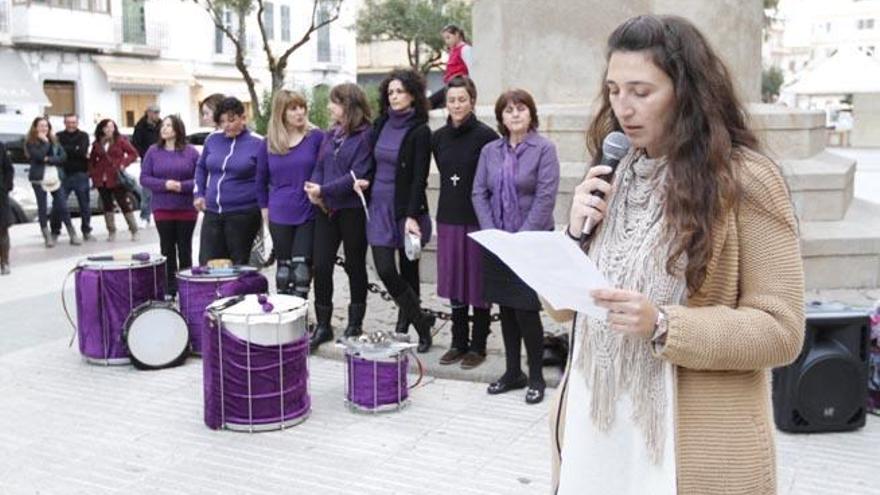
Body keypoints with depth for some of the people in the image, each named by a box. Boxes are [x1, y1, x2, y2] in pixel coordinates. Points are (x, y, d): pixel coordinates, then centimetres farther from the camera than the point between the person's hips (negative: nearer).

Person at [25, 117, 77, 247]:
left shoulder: (54, 141, 10)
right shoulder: (30, 142, -2)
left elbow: (63, 156, -1)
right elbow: (38, 156, -18)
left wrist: (49, 160, -13)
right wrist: (45, 142, -12)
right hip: (38, 178, -3)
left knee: (62, 206, 2)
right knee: (42, 207, 3)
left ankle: (73, 235, 5)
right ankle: (47, 237, 8)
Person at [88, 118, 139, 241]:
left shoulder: (120, 140, -2)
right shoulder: (97, 143, 9)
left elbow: (133, 153, -3)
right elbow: (92, 159, 18)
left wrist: (124, 164, -13)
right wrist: (92, 172, 6)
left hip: (117, 178, -4)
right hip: (101, 180, 4)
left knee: (125, 204, -2)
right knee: (107, 206, 9)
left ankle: (134, 230, 5)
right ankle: (111, 232, 17)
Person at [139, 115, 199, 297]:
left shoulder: (190, 152, 0)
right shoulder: (153, 151, 4)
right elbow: (144, 178, 1)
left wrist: (182, 186, -18)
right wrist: (165, 184, -15)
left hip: (186, 209, -1)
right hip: (162, 209, 1)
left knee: (184, 248, 8)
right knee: (167, 248, 6)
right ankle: (169, 289, 13)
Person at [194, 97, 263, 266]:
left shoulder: (257, 143, -6)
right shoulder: (213, 139, 7)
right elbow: (201, 167, 22)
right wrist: (199, 194, 13)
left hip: (243, 215, -4)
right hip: (212, 213, 4)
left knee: (239, 267, 5)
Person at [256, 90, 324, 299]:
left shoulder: (316, 137, -5)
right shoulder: (269, 144, 5)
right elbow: (261, 180, 16)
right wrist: (264, 208, 13)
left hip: (309, 215, -3)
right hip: (279, 217, 3)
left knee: (301, 268, -6)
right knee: (283, 268, 12)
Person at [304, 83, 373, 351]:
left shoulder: (366, 136, -9)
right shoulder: (330, 134, 12)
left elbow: (358, 175, -17)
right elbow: (319, 168, 10)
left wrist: (324, 191, -16)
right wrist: (314, 191, -10)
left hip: (353, 210, -6)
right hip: (326, 209, 6)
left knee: (355, 266, 8)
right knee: (321, 266, 2)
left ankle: (355, 324, 22)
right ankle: (322, 326, 13)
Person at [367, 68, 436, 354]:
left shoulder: (419, 131, -8)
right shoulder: (381, 125, 9)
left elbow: (419, 178, -13)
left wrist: (411, 216, -19)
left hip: (406, 209, -5)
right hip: (379, 206, 5)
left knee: (408, 271, 2)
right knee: (385, 270, -1)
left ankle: (407, 323, 16)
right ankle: (421, 320, 16)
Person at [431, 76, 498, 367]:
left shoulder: (485, 136, -9)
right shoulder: (439, 137, 7)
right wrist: (453, 199, 12)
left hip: (478, 219, -5)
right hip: (448, 218, 5)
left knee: (478, 283, 3)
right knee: (453, 282, 11)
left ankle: (478, 346, 15)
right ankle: (459, 343, 23)